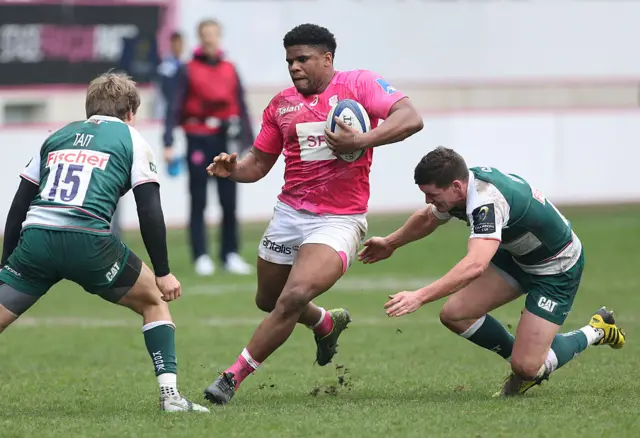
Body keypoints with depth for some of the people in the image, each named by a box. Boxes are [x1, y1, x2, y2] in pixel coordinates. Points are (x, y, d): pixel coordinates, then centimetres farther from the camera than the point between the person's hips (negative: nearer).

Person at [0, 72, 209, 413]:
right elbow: (149, 213, 5)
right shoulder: (131, 140, 15)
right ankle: (170, 394, 12)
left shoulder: (56, 137, 25)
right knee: (154, 302, 20)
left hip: (35, 238, 2)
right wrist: (163, 273, 11)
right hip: (87, 242, -2)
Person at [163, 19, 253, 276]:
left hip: (225, 140, 3)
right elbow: (175, 108, -5)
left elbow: (241, 108, 11)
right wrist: (168, 144, -14)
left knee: (229, 201, 3)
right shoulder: (188, 71, 1)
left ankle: (231, 255, 9)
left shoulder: (229, 70, 10)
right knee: (199, 202, 0)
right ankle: (201, 257, 1)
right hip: (199, 140, -3)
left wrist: (248, 143, 6)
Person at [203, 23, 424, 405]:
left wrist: (361, 141, -29)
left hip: (340, 219, -6)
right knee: (268, 301, 17)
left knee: (293, 298, -22)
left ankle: (234, 377, -11)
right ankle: (327, 323, 50)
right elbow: (259, 162, 14)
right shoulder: (282, 104, 8)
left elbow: (411, 119, -18)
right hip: (289, 213, 6)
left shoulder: (358, 84, -7)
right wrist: (233, 169, -8)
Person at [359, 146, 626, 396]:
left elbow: (476, 265, -51)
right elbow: (427, 218, 17)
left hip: (558, 267, -9)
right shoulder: (459, 188, -8)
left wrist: (420, 297, -54)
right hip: (518, 256, 9)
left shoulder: (487, 200, -37)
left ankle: (595, 332, 12)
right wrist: (390, 243, 30)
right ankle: (522, 356, 19)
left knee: (526, 367, -14)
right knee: (454, 314, -4)